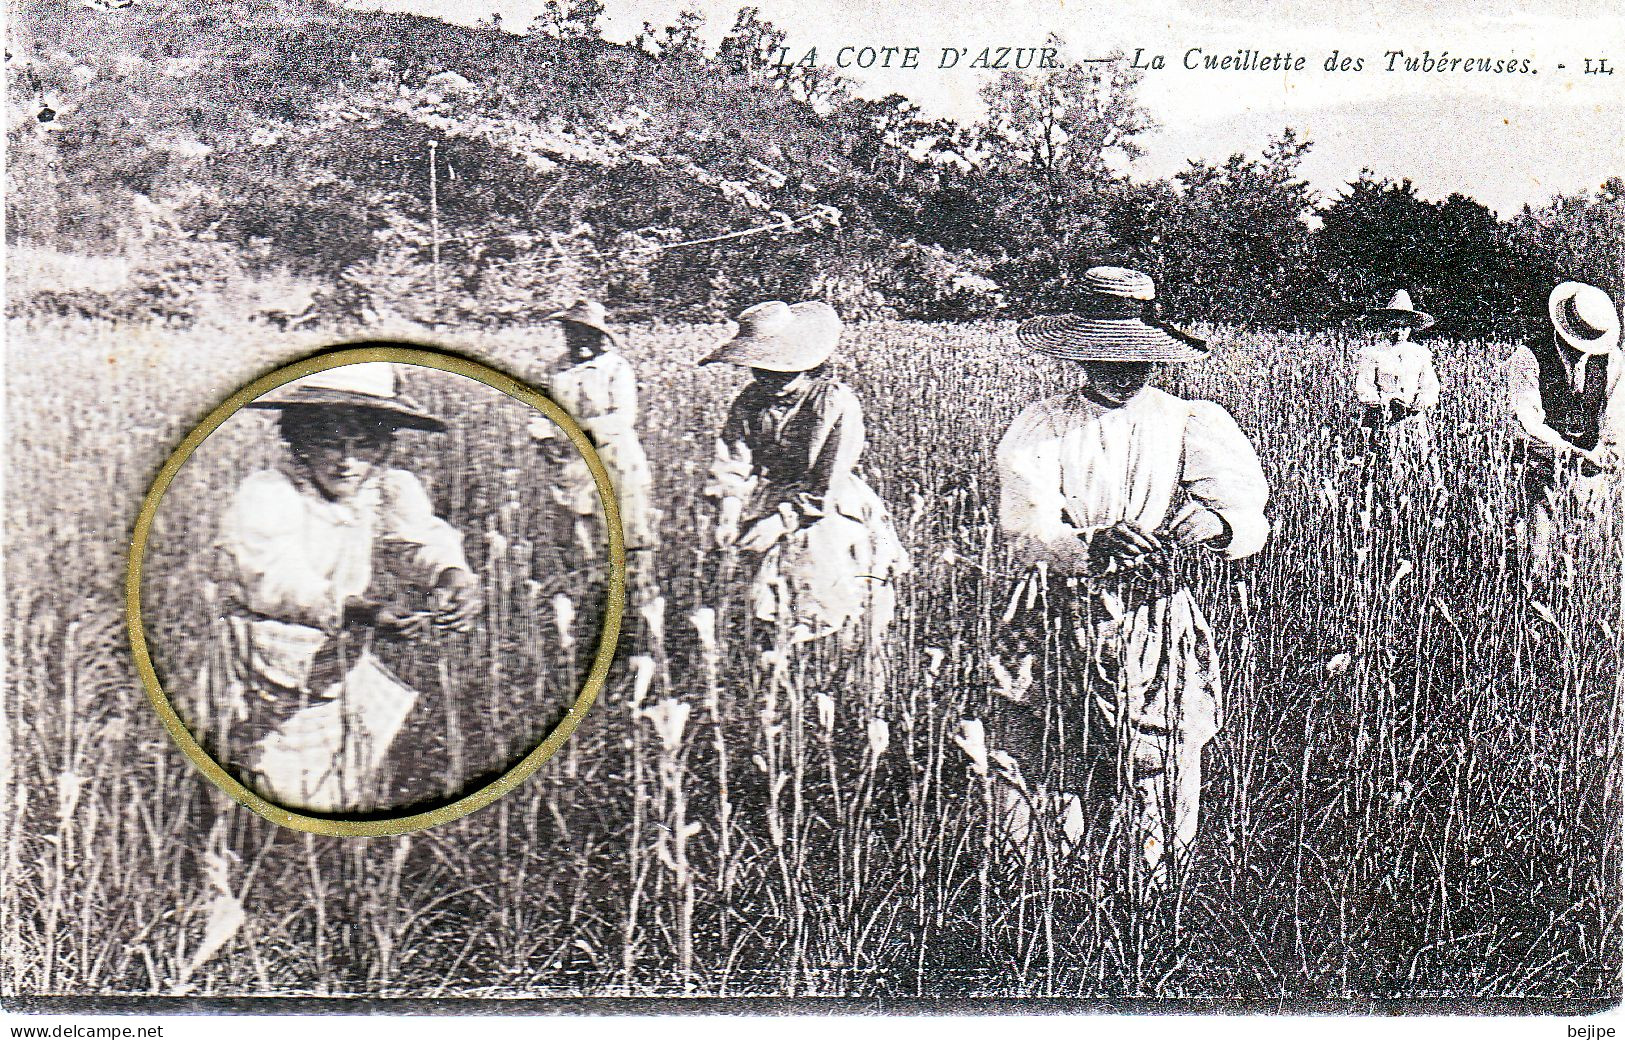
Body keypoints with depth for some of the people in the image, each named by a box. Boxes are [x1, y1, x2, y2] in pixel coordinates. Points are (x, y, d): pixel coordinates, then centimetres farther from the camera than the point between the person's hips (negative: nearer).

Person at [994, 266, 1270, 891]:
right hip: (1058, 623, 0)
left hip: (1154, 628, 0)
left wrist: (1216, 523, -30)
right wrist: (1090, 546, -33)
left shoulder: (1189, 425, 4)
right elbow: (1028, 526, -11)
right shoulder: (1041, 428, 3)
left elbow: (1251, 524, -6)